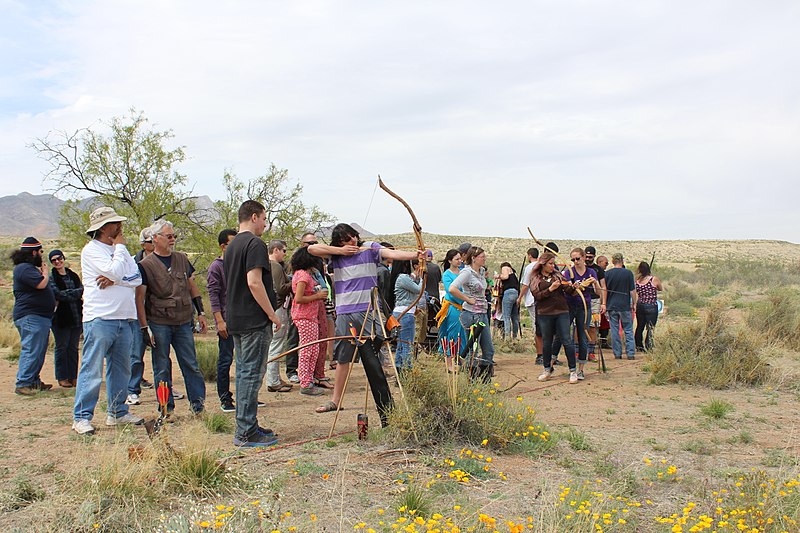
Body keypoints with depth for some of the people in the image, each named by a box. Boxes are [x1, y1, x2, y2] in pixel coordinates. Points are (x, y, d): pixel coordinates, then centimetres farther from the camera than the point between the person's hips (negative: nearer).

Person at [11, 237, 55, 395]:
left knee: (39, 351, 14)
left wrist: (42, 272, 12)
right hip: (30, 317, -11)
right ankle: (22, 384, -12)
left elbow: (41, 288, 25)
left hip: (40, 317, 11)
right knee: (31, 351, -13)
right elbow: (41, 284, -24)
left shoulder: (30, 268, 22)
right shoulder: (24, 268, -13)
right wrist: (45, 273, -5)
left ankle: (34, 381, 22)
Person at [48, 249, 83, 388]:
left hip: (76, 318, 4)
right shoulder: (51, 278, -2)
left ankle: (73, 376, 16)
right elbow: (58, 294, -15)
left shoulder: (73, 276, 14)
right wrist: (78, 292, -16)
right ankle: (62, 377, 10)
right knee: (62, 347, 2)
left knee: (73, 347, 9)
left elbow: (82, 291, 7)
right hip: (61, 318, -4)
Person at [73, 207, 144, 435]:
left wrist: (114, 280, -12)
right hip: (100, 319, -7)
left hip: (124, 318, 7)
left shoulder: (120, 250, 18)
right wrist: (119, 247, -4)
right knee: (92, 369, -6)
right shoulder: (91, 250, -4)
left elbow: (137, 278, 6)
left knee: (121, 369, 12)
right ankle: (82, 417, -1)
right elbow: (114, 271, -19)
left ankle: (118, 412, 22)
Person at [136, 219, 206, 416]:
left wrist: (200, 313, 13)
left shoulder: (182, 259, 11)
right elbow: (139, 298, -4)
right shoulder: (145, 265, -3)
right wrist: (144, 327, -10)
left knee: (191, 365, 3)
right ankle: (166, 408, 13)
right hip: (159, 324, -3)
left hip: (183, 322, 3)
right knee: (162, 368, 4)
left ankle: (198, 403, 11)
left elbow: (192, 287, 18)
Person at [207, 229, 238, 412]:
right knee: (225, 359, -1)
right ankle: (224, 399, 8)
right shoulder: (216, 266, -5)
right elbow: (213, 295, -10)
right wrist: (220, 321, -16)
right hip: (227, 321, -6)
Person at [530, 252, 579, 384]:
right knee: (546, 342, 9)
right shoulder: (536, 279, 5)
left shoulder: (558, 275, 10)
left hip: (562, 312, 1)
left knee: (567, 341, -2)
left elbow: (568, 289, 1)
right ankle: (547, 369, 24)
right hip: (545, 314, -1)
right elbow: (537, 295, -7)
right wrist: (550, 289, -16)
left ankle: (573, 370, 5)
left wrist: (574, 287, -20)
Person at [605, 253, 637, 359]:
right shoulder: (628, 273, -5)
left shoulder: (607, 273, -1)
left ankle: (617, 353, 7)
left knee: (614, 330, 6)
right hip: (625, 306, -1)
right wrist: (634, 304, 8)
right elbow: (632, 290, -2)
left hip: (612, 306, 1)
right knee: (628, 330, 8)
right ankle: (631, 353, 5)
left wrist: (604, 304, 10)